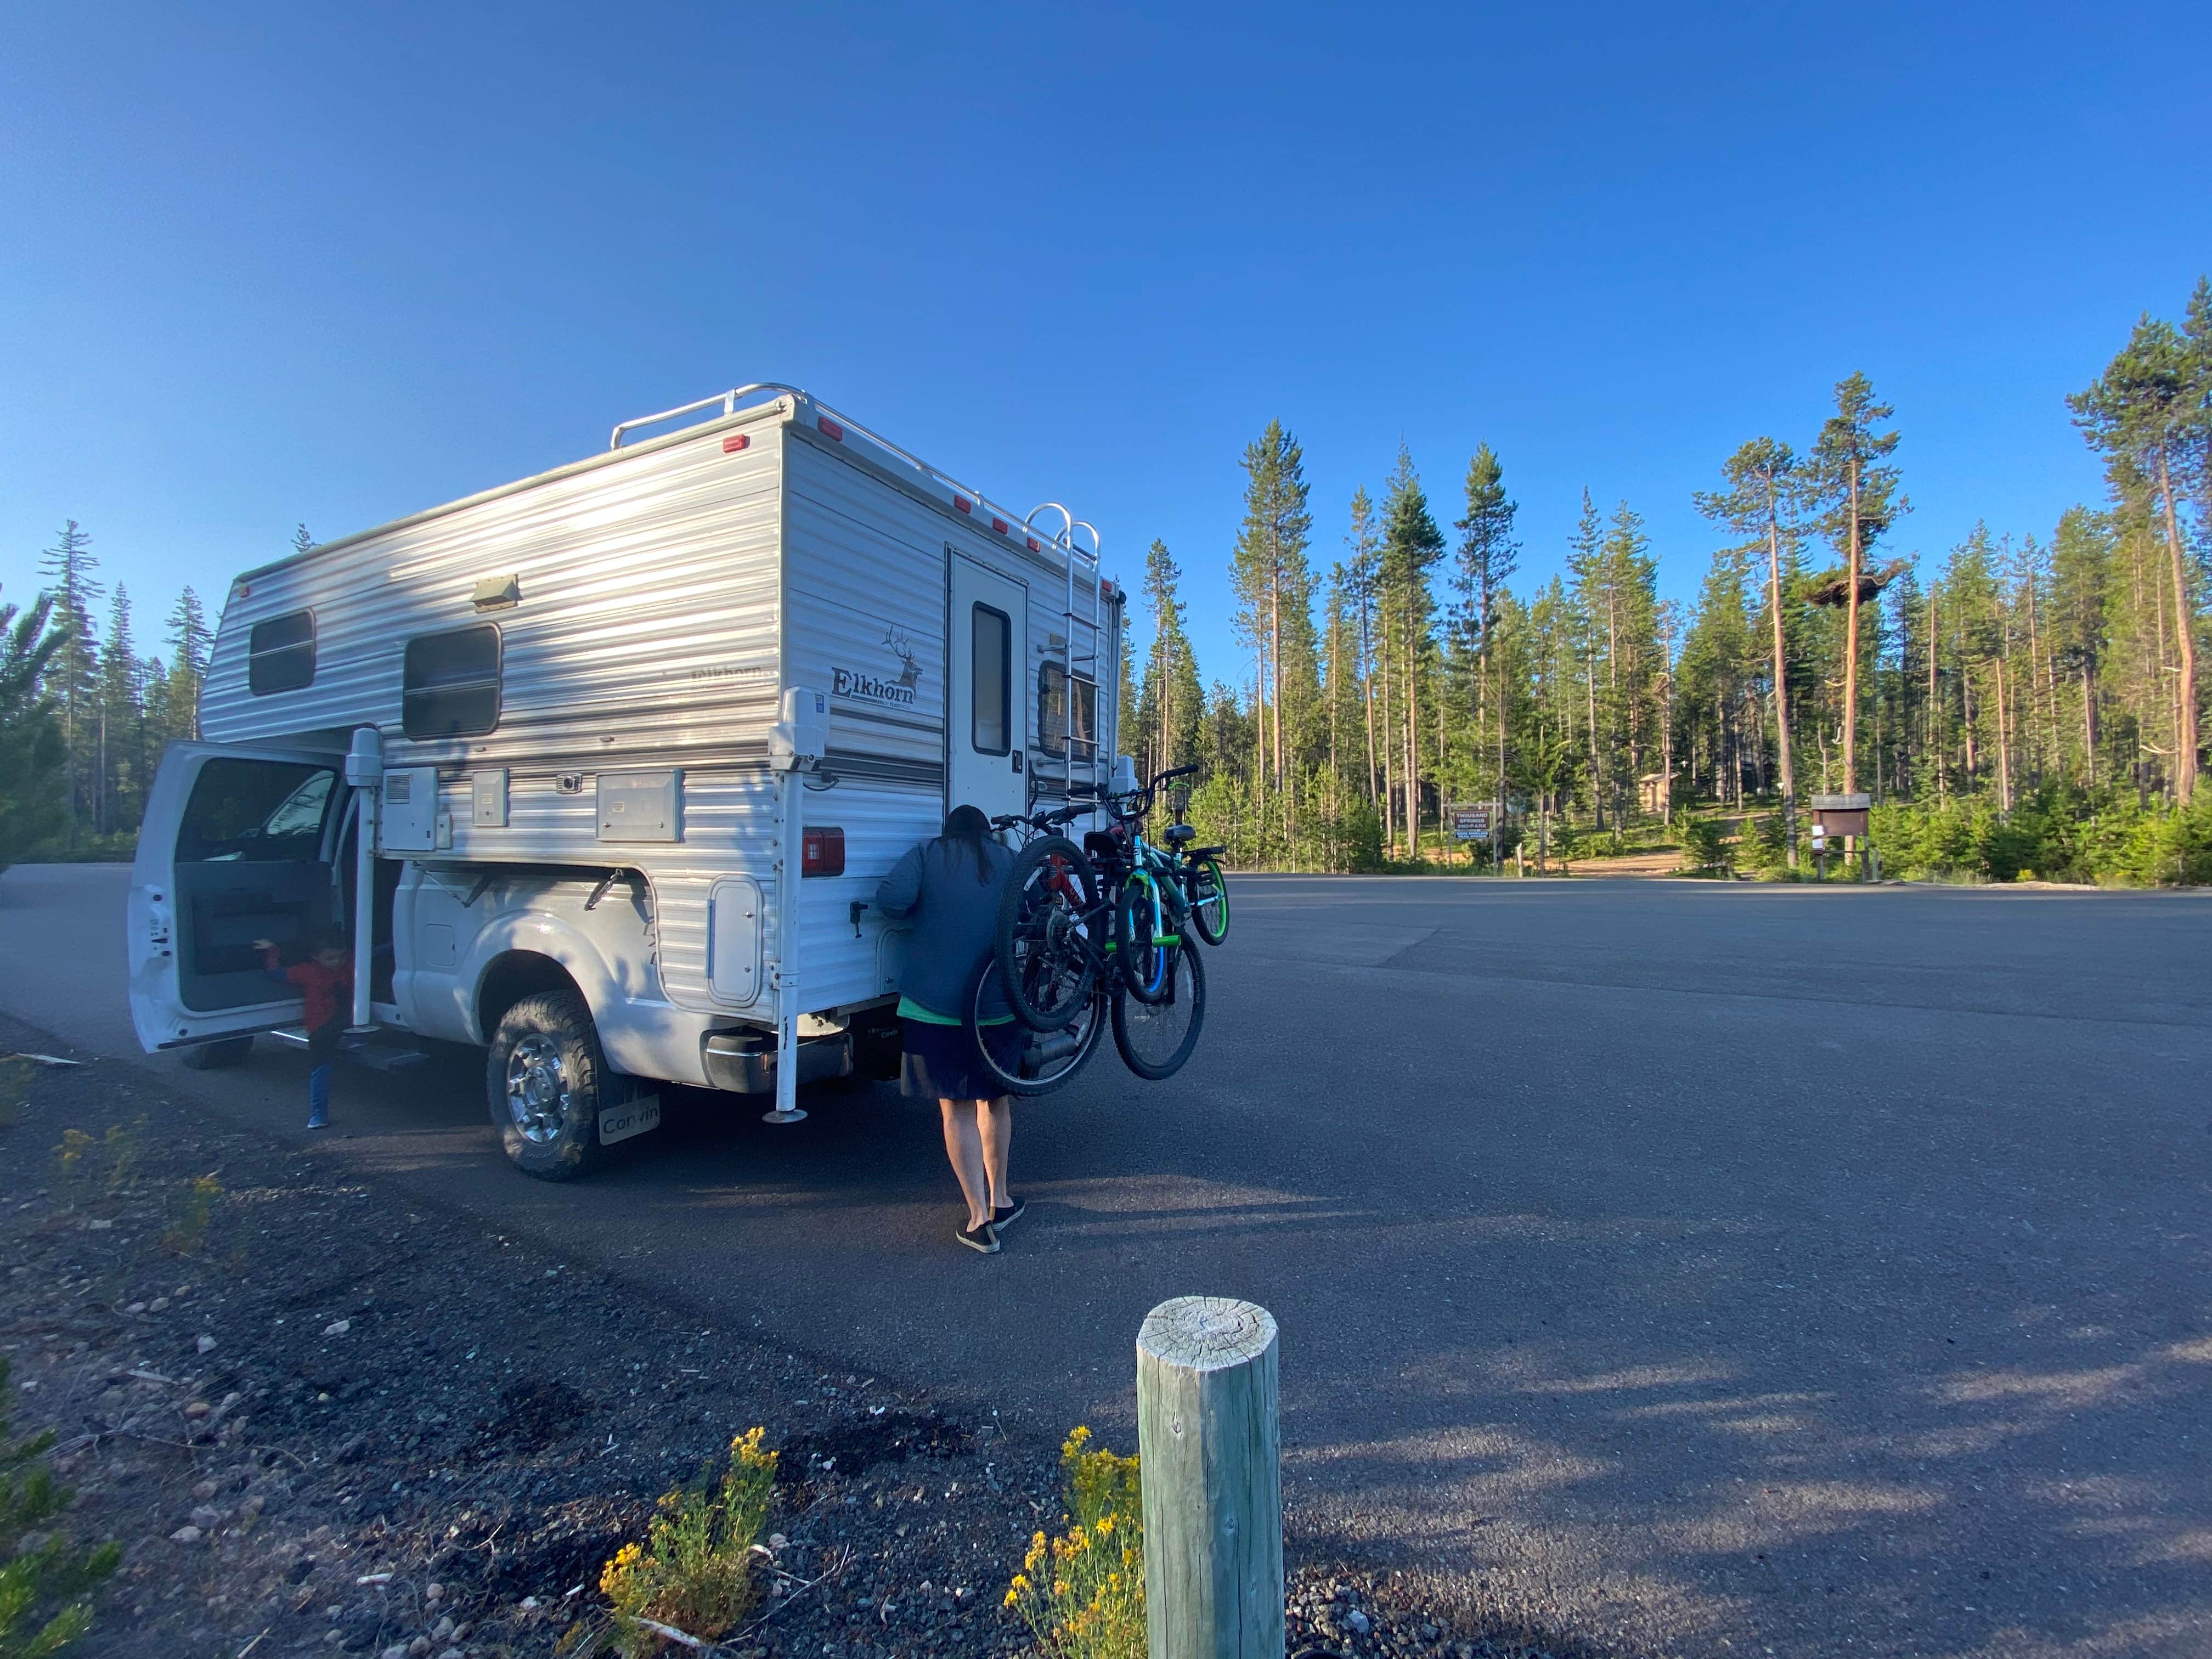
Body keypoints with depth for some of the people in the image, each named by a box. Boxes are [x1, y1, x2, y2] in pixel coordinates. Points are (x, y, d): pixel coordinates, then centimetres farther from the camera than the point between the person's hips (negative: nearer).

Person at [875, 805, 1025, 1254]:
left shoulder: (927, 855, 3)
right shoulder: (1011, 862, 8)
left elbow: (891, 900, -13)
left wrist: (924, 912, 7)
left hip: (932, 1005, -2)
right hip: (998, 1007, 2)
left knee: (957, 1110, 7)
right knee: (995, 1100, 20)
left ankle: (980, 1218, 6)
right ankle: (1000, 1200, 32)